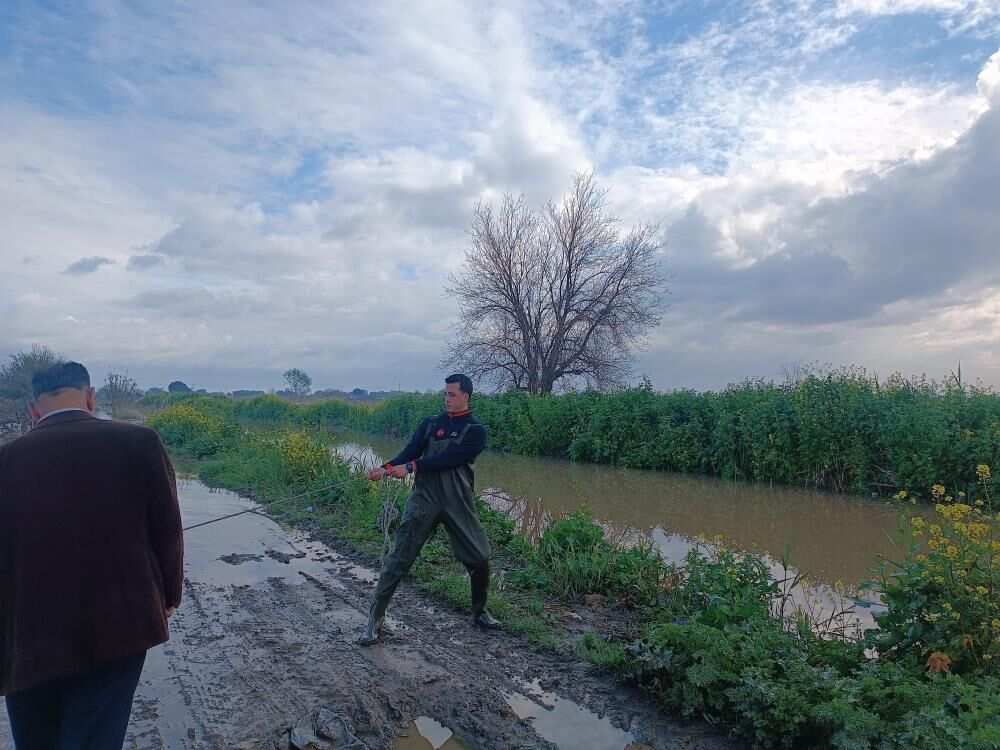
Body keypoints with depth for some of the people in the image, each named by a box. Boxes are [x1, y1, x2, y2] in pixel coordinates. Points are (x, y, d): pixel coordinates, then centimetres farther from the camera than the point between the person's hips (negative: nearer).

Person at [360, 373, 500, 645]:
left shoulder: (475, 430, -2)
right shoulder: (430, 424, 9)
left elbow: (449, 459, -15)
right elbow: (410, 451, -4)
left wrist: (410, 467, -22)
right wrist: (386, 468, -23)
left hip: (458, 503, -1)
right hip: (424, 499, 1)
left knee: (480, 559, 4)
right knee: (399, 558, -5)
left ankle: (479, 611, 29)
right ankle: (375, 618, 7)